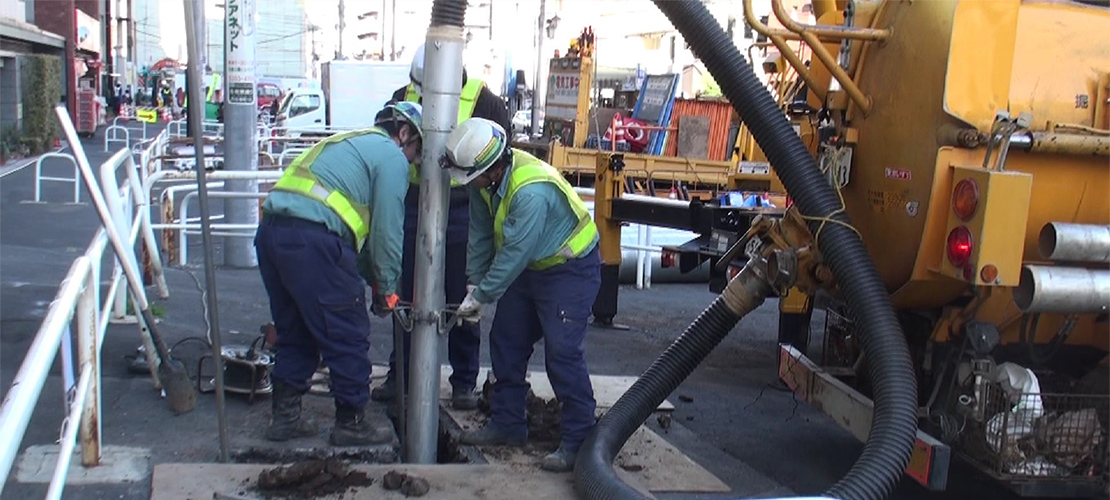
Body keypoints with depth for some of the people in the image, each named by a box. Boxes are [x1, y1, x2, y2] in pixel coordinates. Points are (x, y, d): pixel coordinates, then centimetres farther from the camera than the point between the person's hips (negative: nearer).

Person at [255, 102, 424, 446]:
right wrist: (385, 288, 11)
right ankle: (351, 424, 13)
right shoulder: (391, 157, 4)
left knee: (294, 334, 20)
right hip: (313, 240, -9)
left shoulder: (347, 144, 32)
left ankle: (285, 417, 26)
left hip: (270, 232, 9)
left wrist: (371, 278, 29)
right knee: (349, 338, 4)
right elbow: (386, 230, -1)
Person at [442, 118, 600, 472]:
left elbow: (514, 253, -31)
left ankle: (578, 440, -6)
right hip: (529, 267, 9)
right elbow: (480, 234, 2)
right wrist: (474, 283, 0)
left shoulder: (532, 191, -35)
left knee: (562, 352, -14)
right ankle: (507, 424, 23)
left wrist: (480, 297, -22)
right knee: (505, 341, 10)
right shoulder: (485, 179, -9)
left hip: (570, 269, -9)